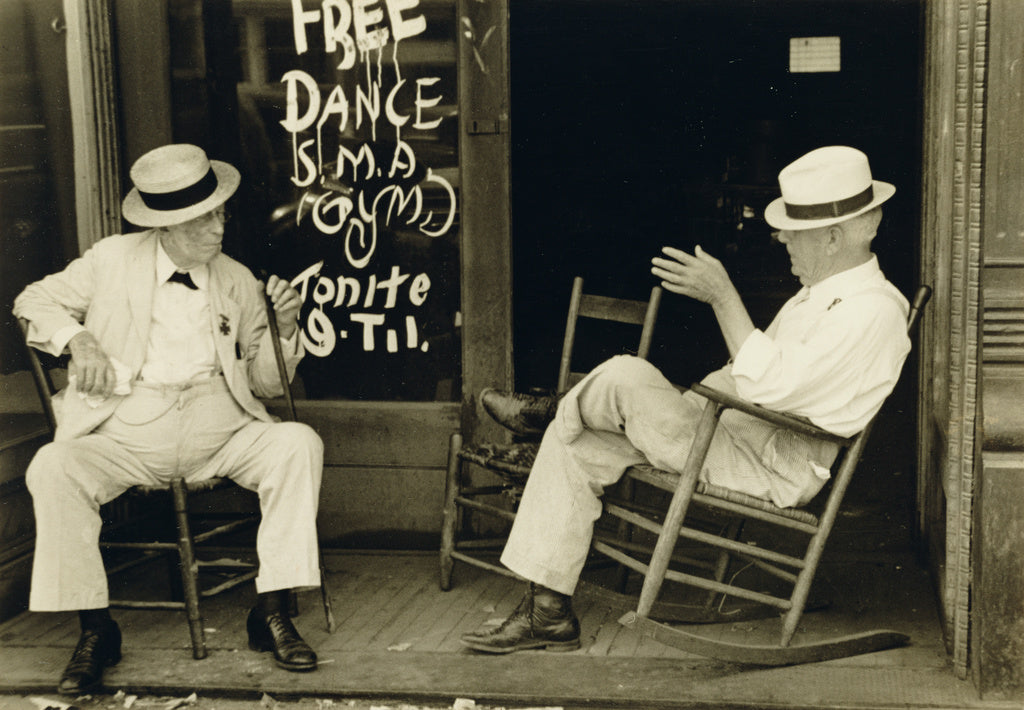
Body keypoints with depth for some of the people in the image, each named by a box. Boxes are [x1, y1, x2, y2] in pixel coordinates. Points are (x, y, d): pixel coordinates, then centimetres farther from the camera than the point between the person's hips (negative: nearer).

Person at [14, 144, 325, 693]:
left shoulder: (238, 281, 11)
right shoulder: (113, 260, 7)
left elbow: (265, 384, 15)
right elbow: (34, 300, 16)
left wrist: (283, 329, -6)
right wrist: (77, 339, -4)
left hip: (220, 427, 2)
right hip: (127, 431, -1)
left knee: (300, 443, -25)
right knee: (52, 468, -29)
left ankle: (272, 612, -17)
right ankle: (95, 631, -14)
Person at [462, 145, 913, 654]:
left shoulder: (872, 311, -18)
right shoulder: (823, 292, 16)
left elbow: (769, 387, -27)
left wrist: (722, 296, -23)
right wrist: (674, 407, 12)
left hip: (771, 473, -10)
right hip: (732, 434, 10)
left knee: (625, 376, -23)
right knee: (575, 446, -1)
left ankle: (550, 412, 12)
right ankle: (547, 611, 2)